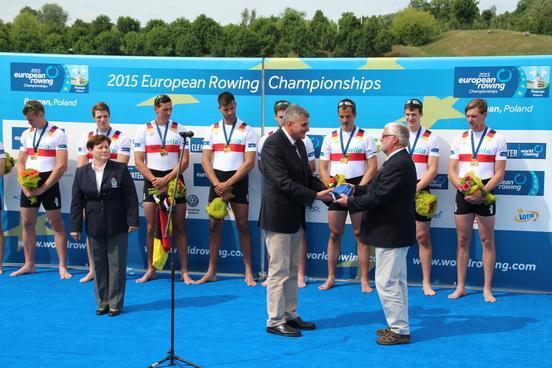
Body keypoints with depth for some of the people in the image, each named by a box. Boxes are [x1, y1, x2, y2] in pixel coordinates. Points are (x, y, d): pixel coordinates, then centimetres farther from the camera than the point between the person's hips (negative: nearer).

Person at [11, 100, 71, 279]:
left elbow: (61, 165, -14)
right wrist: (24, 185, -4)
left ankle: (63, 267, 3)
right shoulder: (26, 134, 11)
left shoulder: (57, 134, -8)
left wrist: (43, 188, -15)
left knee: (56, 223, -1)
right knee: (27, 223, 8)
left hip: (48, 183, -6)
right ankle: (29, 264, 19)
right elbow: (20, 162, 12)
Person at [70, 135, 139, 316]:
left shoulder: (120, 169, -4)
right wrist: (75, 227, 1)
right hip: (95, 227, 2)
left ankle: (115, 303, 12)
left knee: (116, 265, 3)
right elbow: (77, 202, 4)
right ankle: (102, 302, 20)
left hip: (117, 227, -2)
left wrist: (132, 220, -9)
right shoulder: (81, 172, 3)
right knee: (99, 265, 9)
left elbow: (131, 197, -4)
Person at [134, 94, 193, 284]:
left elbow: (185, 161, -4)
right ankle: (150, 269, 15)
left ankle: (184, 271, 6)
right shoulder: (144, 130, 3)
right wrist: (155, 180, -12)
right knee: (151, 228, 3)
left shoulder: (180, 129, 2)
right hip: (152, 181, 1)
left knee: (179, 227, 1)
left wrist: (166, 180, -14)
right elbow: (139, 162, -1)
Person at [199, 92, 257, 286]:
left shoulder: (247, 131, -1)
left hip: (238, 181, -3)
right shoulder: (212, 130, 8)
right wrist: (217, 184, -9)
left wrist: (228, 184, -13)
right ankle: (211, 271, 11)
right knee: (214, 225, 4)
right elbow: (206, 160, 3)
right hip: (217, 181, 3)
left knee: (242, 225, -1)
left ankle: (248, 272, 4)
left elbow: (249, 162, -8)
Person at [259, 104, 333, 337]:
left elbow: (307, 176, 14)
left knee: (292, 271, 16)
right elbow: (283, 182, -24)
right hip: (278, 217, -9)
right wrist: (315, 196, -24)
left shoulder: (298, 143, 10)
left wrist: (326, 190, -4)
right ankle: (275, 321, 8)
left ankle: (289, 315, 26)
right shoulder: (273, 144, -18)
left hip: (295, 218, 9)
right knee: (279, 271, -1)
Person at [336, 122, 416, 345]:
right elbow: (377, 189, 15)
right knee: (396, 281, 17)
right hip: (394, 230, 11)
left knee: (386, 282, -4)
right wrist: (355, 189, 7)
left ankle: (400, 330, 3)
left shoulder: (398, 164, -21)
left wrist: (349, 202, -14)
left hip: (391, 233, -11)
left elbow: (378, 197, -24)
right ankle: (399, 325, 27)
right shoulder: (399, 161, 12)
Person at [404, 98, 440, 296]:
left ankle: (426, 282, 5)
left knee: (423, 236, -1)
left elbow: (432, 170, -6)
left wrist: (415, 188, -14)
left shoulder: (430, 138, 0)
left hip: (421, 191, -2)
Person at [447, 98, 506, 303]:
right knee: (462, 240, 6)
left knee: (487, 241, 2)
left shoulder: (497, 139, 1)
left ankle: (487, 288, 9)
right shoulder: (460, 139, 10)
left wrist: (482, 192, -16)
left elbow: (499, 174, -4)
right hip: (463, 194, 3)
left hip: (485, 195, -3)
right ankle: (460, 287, 12)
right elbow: (451, 171, 6)